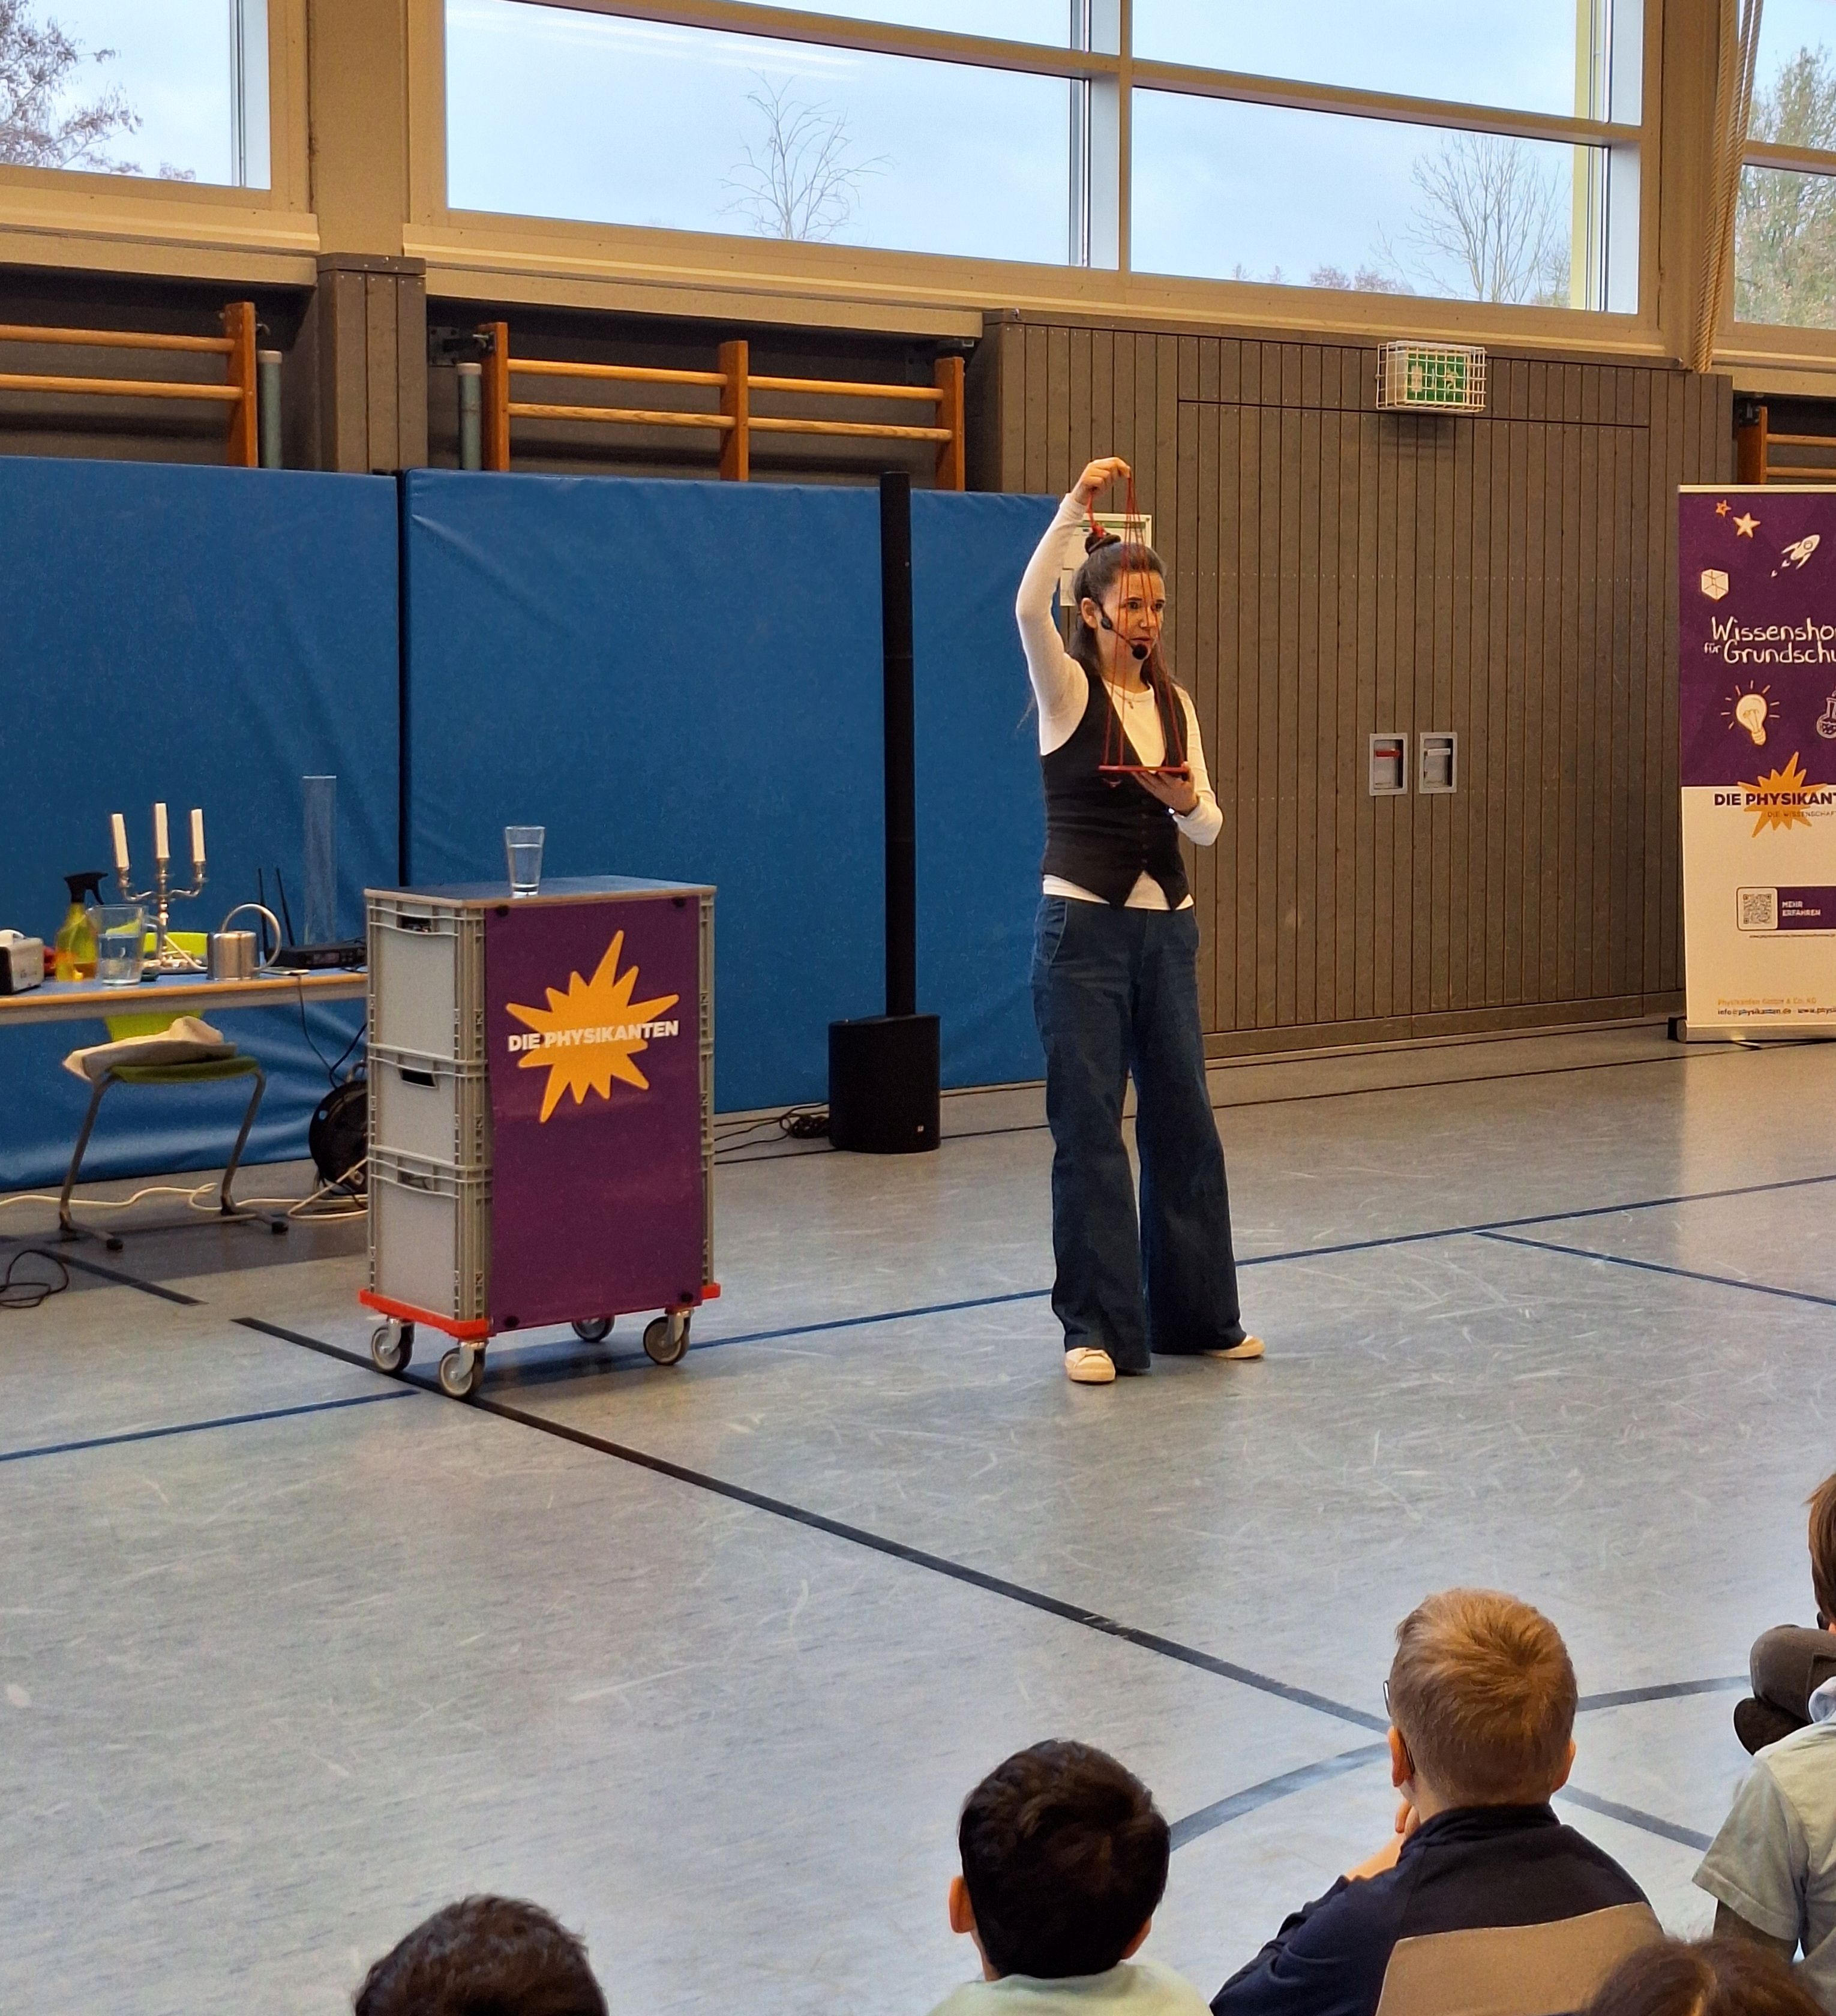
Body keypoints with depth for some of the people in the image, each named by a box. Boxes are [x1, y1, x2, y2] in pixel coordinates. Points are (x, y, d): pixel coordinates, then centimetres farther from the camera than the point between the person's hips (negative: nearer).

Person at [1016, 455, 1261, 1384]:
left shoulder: (1175, 703, 11)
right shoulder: (1067, 690, -4)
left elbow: (1208, 827, 6)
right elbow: (1029, 606, -25)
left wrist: (1187, 801, -17)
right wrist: (1076, 505, -30)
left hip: (1167, 928, 6)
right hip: (1084, 926, -5)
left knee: (1183, 1120, 10)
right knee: (1088, 1126, -2)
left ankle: (1198, 1314, 21)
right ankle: (1098, 1328, 6)